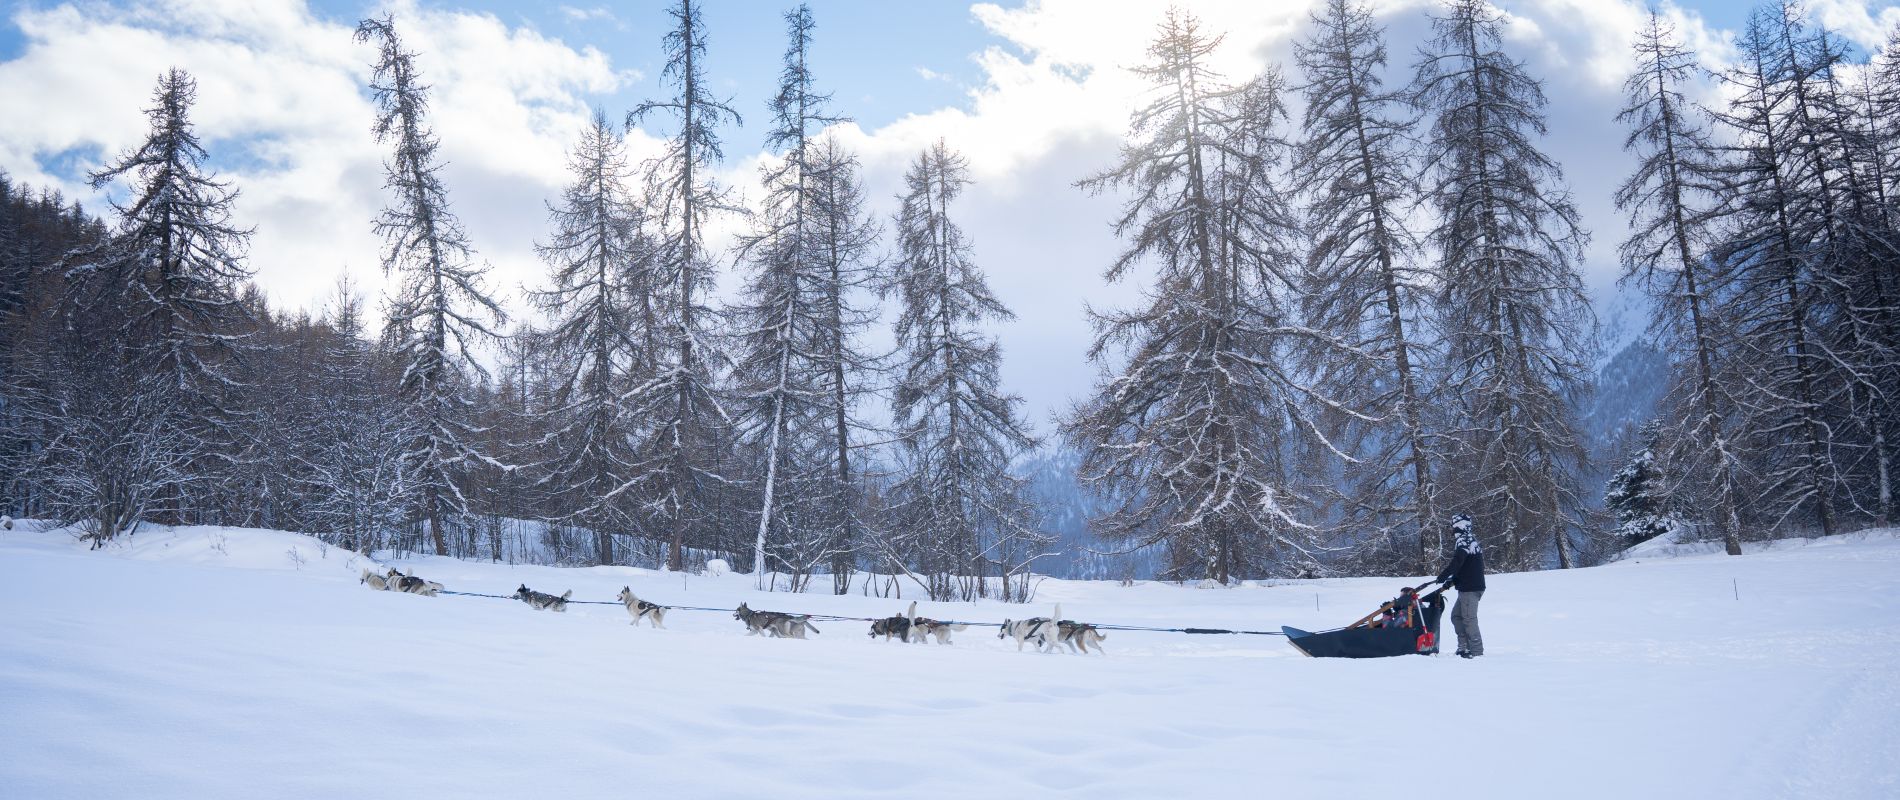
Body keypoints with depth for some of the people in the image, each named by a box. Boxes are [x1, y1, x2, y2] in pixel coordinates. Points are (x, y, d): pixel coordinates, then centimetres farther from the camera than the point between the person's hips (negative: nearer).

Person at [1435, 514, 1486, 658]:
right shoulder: (1470, 541, 18)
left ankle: (1476, 650, -4)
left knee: (1469, 619, -7)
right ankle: (1464, 646, 17)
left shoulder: (1464, 542, -14)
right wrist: (1453, 580, 12)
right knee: (1456, 615, 15)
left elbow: (1456, 563, -25)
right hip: (1469, 586, 10)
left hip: (1470, 588, -10)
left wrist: (1443, 576, -20)